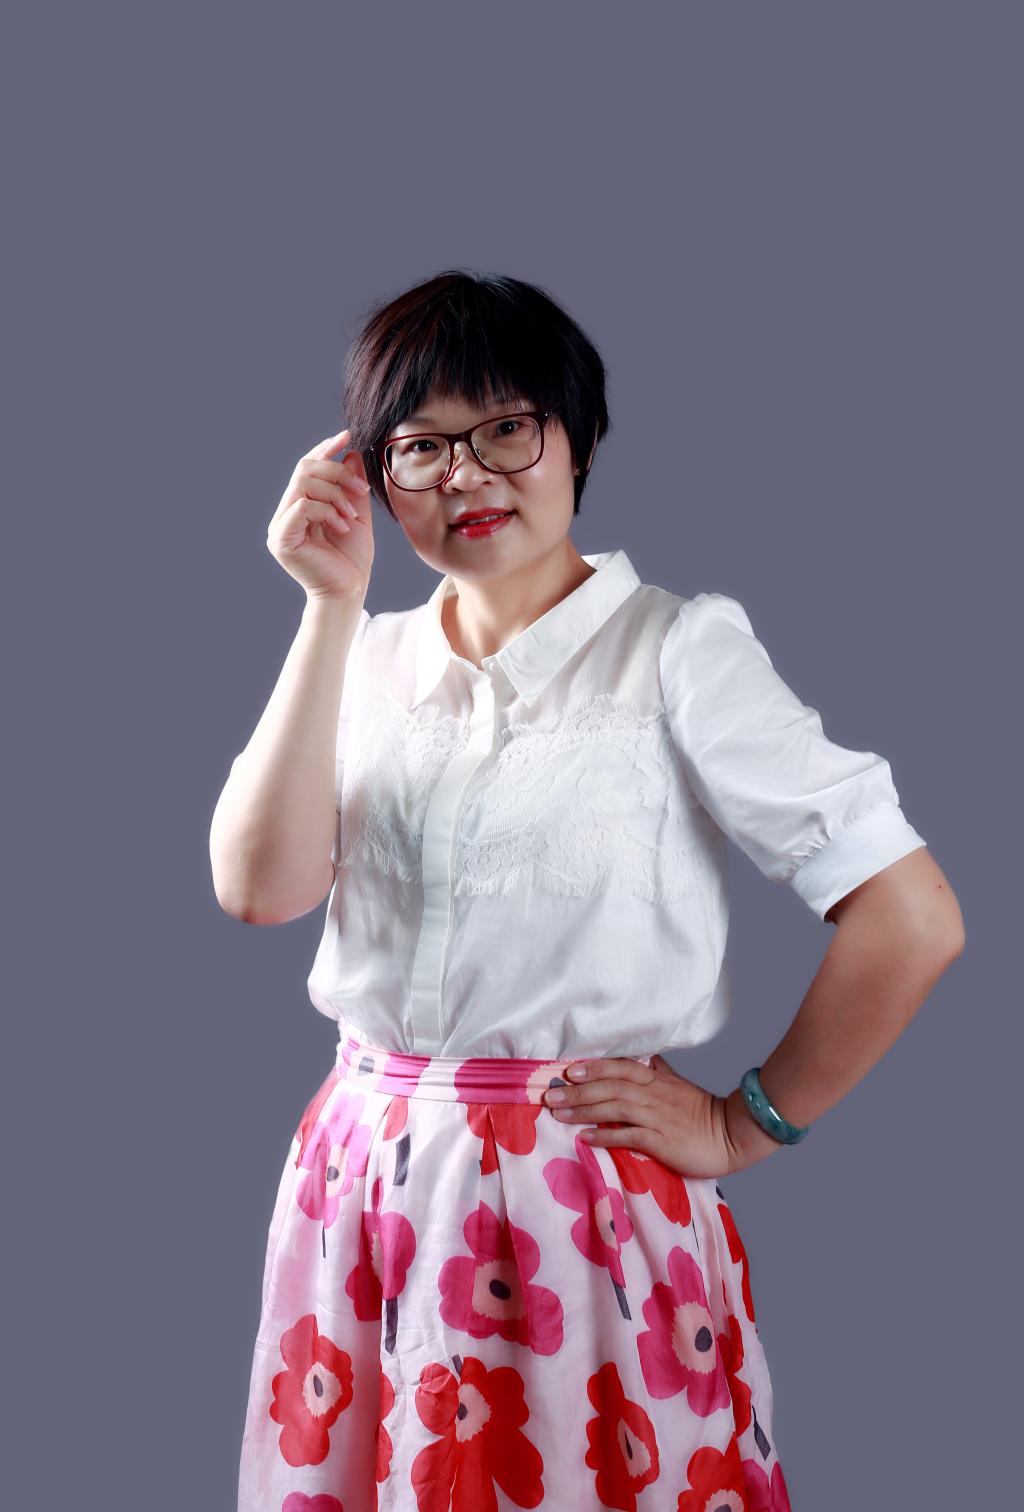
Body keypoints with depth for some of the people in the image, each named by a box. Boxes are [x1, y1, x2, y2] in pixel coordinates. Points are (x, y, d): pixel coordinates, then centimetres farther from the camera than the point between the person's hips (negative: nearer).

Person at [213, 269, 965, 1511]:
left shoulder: (678, 649, -9)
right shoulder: (370, 659, 7)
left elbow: (912, 922, -14)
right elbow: (257, 888, -9)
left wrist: (746, 1127, -6)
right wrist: (332, 606, -10)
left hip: (582, 1202, -4)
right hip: (365, 1186, 5)